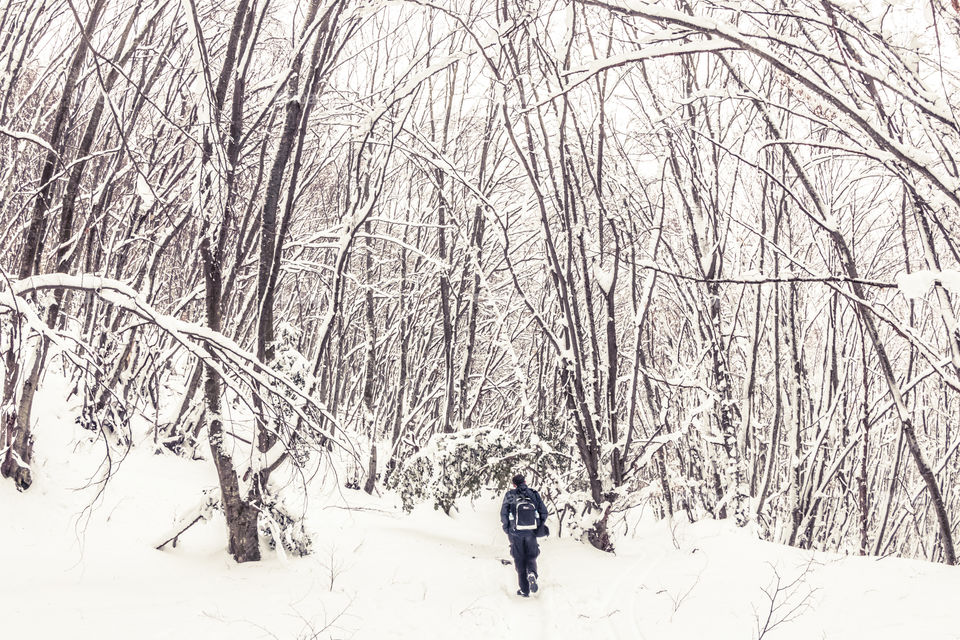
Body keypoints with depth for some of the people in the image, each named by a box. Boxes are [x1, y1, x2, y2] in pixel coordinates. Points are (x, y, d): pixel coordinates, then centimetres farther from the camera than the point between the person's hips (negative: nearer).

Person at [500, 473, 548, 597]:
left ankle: (524, 590, 7)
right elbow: (544, 511, 3)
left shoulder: (510, 495, 1)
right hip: (531, 532, 1)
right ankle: (532, 573, -16)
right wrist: (539, 527, 14)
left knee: (519, 560, 9)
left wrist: (506, 529, 5)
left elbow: (503, 513, -6)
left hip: (516, 532, -1)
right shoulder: (533, 494, 7)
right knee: (531, 557, 16)